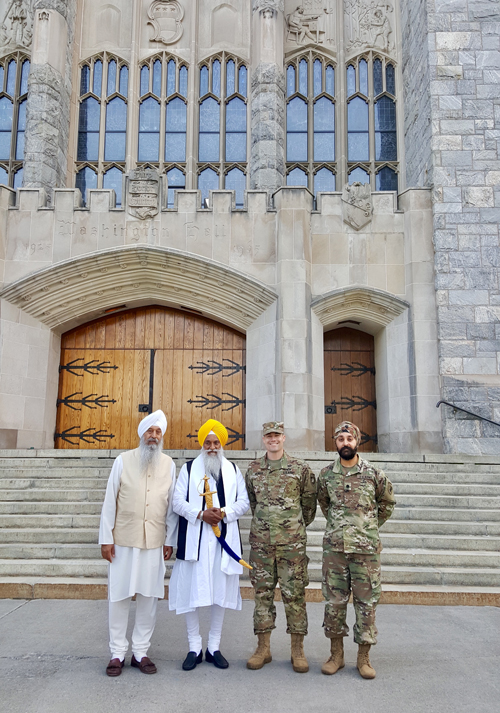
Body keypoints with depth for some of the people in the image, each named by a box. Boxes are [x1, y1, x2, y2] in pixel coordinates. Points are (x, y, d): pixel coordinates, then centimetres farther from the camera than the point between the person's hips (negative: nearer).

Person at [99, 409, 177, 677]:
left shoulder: (169, 464, 4)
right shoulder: (123, 461, 1)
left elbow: (172, 505, 7)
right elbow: (110, 501, 1)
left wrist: (170, 540, 5)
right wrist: (106, 538, -2)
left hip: (154, 542, 1)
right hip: (123, 540, -1)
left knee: (149, 597, 6)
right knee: (119, 597, 5)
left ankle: (140, 652, 20)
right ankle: (117, 653, 18)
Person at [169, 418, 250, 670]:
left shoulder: (233, 470, 11)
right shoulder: (189, 468, 6)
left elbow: (243, 502, 6)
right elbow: (178, 501, 0)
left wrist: (224, 513, -12)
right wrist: (201, 514, -15)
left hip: (223, 540, 2)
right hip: (194, 540, -1)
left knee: (220, 592, 7)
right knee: (192, 592, 0)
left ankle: (214, 647, 21)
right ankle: (194, 648, 15)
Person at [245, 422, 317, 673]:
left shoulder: (300, 468, -1)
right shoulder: (253, 469, 7)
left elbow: (309, 502, 8)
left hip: (292, 542, -2)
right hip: (261, 541, 3)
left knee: (294, 594, 3)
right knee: (262, 593, 8)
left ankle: (298, 650, 15)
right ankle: (263, 647, 20)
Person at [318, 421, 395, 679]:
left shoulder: (374, 473, -2)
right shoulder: (326, 474, 3)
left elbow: (387, 503, 13)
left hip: (366, 548, -1)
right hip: (334, 547, 2)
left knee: (366, 601, 5)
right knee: (334, 601, 7)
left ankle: (363, 656, 19)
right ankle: (336, 653, 22)